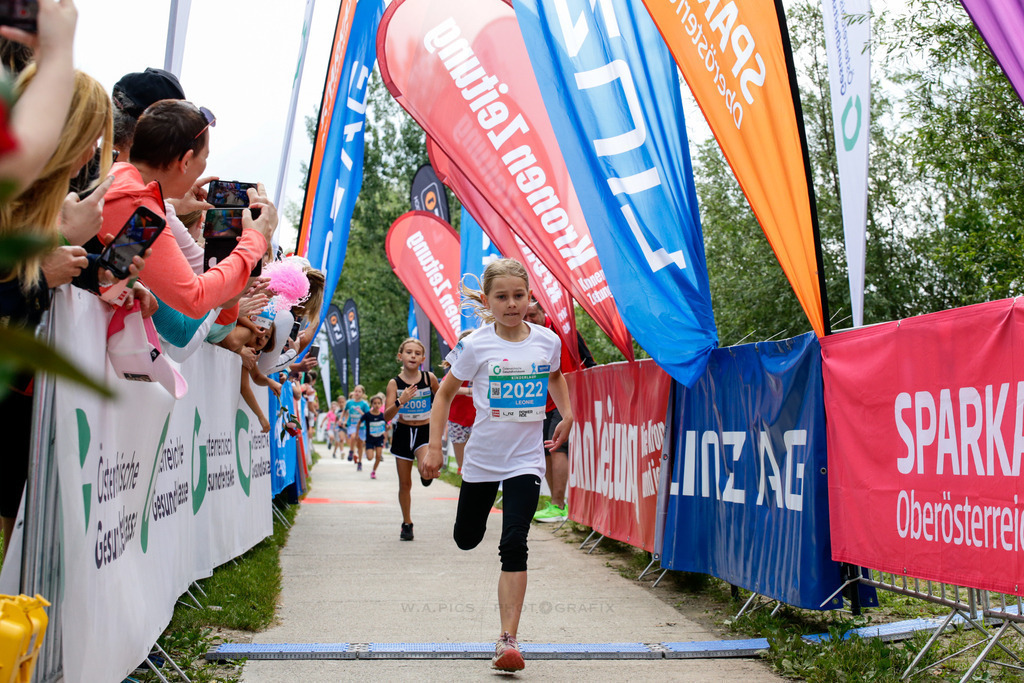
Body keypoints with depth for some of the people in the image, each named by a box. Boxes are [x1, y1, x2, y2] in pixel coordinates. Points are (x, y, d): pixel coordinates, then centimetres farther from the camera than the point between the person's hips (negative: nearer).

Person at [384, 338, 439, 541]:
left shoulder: (429, 378, -7)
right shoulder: (395, 383, -8)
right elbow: (387, 416, -15)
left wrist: (439, 430, 9)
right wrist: (401, 401, -32)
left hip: (425, 431, -1)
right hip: (403, 432, 1)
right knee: (405, 483, 9)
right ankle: (407, 524, 26)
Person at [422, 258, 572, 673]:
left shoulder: (547, 340, -3)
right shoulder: (476, 346, -10)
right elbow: (446, 392, 1)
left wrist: (567, 415, 10)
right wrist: (434, 448, -5)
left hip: (526, 459, 0)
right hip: (482, 456, 0)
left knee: (514, 545, -13)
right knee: (466, 540, 16)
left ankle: (508, 640, -11)